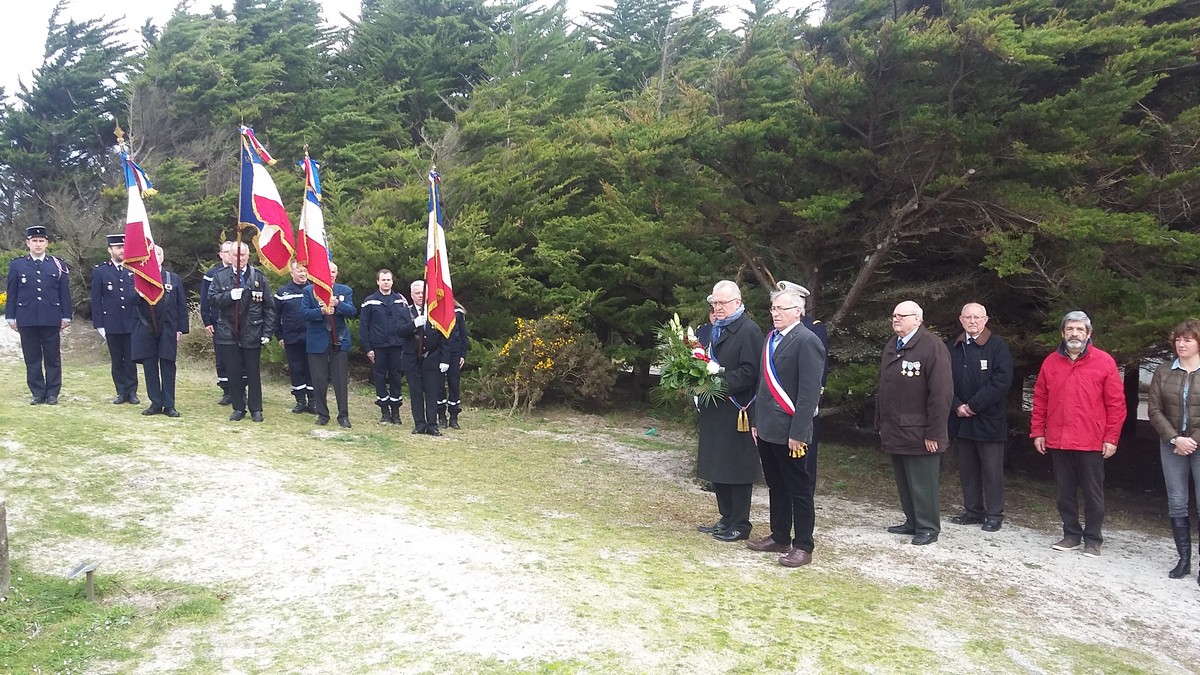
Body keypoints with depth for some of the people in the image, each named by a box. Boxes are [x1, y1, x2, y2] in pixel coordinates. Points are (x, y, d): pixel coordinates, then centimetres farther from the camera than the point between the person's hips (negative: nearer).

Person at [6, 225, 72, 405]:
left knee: (53, 358, 3)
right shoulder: (17, 265, 7)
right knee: (32, 359, 5)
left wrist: (66, 316, 2)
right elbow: (12, 293, 8)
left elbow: (65, 293, 6)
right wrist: (11, 317, 4)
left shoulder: (58, 265, 6)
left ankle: (52, 393, 9)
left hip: (51, 319, -1)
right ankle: (38, 393, 12)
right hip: (27, 319, 1)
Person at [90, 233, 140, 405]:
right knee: (117, 360, 6)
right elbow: (96, 300, 3)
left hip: (132, 323, 1)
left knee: (130, 359, 1)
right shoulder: (100, 271, 4)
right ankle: (121, 392, 13)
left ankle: (132, 392, 8)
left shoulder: (133, 271, 8)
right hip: (112, 324, 0)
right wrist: (98, 325, -2)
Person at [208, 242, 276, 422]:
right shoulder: (220, 276, 5)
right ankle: (238, 408, 17)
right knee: (233, 372, 6)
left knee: (253, 373, 5)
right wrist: (229, 296, -19)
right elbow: (212, 299, -1)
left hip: (252, 334, -1)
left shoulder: (259, 277, 2)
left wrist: (267, 332, -4)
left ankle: (256, 409, 14)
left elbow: (269, 307, 2)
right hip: (228, 333, 1)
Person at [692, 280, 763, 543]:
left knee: (736, 469, 0)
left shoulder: (749, 330, -12)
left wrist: (720, 374, -24)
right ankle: (726, 519, 26)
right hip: (714, 409, 9)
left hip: (736, 411, -9)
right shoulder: (714, 329, 15)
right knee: (716, 467, 14)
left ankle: (740, 525, 11)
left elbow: (750, 372, -18)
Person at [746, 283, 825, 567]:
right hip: (767, 428, 8)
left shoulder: (807, 341, -13)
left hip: (788, 431, -8)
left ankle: (803, 546, 12)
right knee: (775, 486, 18)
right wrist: (756, 421, 15)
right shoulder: (771, 338, 13)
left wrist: (798, 433, -20)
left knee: (799, 489, 3)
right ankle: (779, 537, 30)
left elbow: (810, 392, -18)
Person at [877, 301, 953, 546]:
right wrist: (880, 424, 16)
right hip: (894, 433, 8)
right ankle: (912, 521, 27)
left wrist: (934, 433, -17)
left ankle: (928, 528, 13)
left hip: (918, 434, -7)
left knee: (922, 485, 1)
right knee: (904, 483, 15)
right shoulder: (891, 347, 15)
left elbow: (942, 393, -16)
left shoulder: (932, 347, -12)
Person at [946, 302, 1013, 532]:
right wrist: (957, 405, -8)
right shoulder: (952, 346, 8)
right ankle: (973, 511, 23)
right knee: (967, 469, 12)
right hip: (961, 419, 5)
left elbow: (1002, 380, -14)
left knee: (992, 470, 2)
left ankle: (994, 515, 11)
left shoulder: (998, 346, -5)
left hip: (989, 419, -5)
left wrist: (973, 405, -15)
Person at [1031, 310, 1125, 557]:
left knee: (1093, 493, 6)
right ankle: (1071, 535, 23)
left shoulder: (1104, 361, -3)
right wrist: (1037, 432, 5)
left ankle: (1093, 540, 17)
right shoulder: (1051, 362, 7)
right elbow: (1040, 400, 9)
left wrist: (1111, 438, -6)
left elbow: (1116, 403, -3)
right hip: (1058, 442, 3)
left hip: (1091, 443, -3)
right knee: (1065, 493, 11)